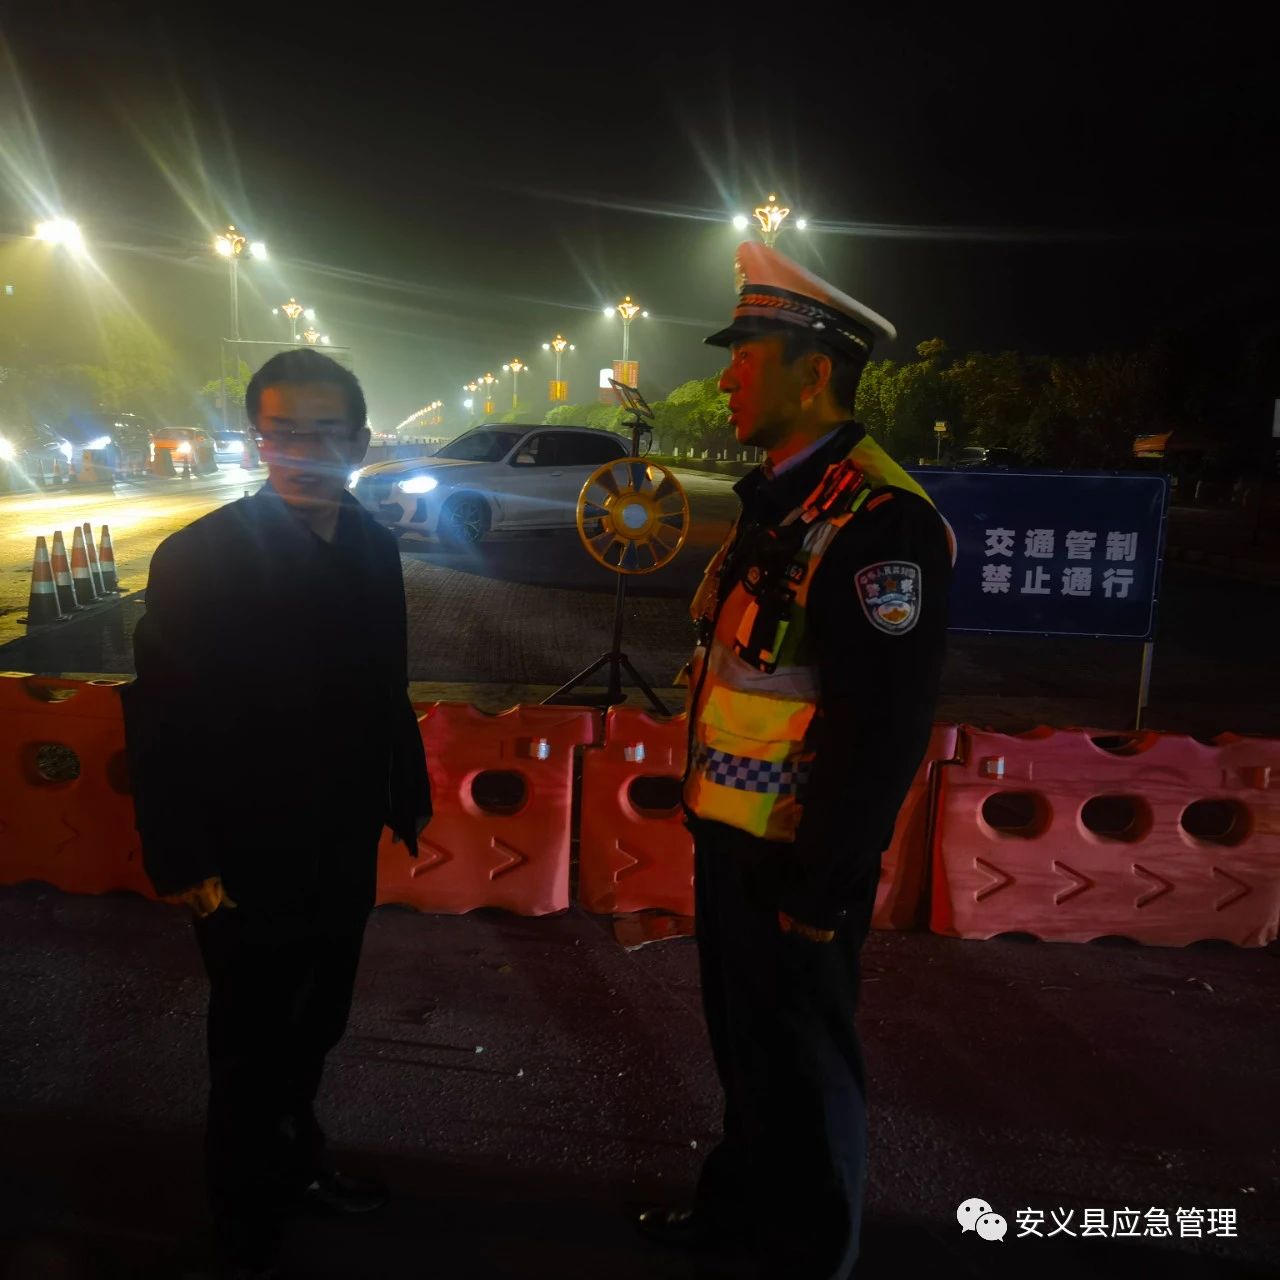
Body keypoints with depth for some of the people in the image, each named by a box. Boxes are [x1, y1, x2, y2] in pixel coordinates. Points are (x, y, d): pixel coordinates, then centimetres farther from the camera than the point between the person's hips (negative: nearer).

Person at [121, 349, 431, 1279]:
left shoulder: (373, 547, 1)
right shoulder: (200, 556, -16)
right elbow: (161, 723, -15)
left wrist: (411, 803, 12)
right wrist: (185, 862, -15)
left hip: (345, 855, 5)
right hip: (248, 870, -5)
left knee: (313, 1033, 23)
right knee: (252, 1057, 14)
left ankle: (298, 1167, 49)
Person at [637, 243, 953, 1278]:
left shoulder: (879, 518, -21)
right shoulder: (777, 497, 8)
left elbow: (885, 729, -24)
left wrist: (823, 890, -19)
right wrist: (704, 804, 15)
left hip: (795, 860, -9)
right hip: (732, 834, 9)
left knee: (802, 1067, 13)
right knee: (744, 1048, 26)